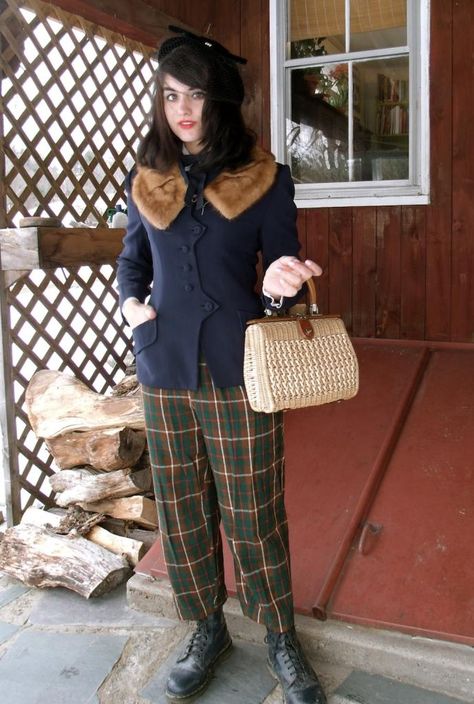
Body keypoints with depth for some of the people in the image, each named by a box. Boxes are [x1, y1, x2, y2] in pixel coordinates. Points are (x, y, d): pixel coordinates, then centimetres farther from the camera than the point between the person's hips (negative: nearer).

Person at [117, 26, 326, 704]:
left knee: (253, 513, 5)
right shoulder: (147, 180, 7)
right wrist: (131, 304, -4)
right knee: (181, 509, 13)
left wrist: (282, 280, -24)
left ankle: (282, 638, 28)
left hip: (238, 370, -3)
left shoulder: (265, 178, -2)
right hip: (164, 372, 4)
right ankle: (208, 629, 34)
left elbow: (282, 263, 0)